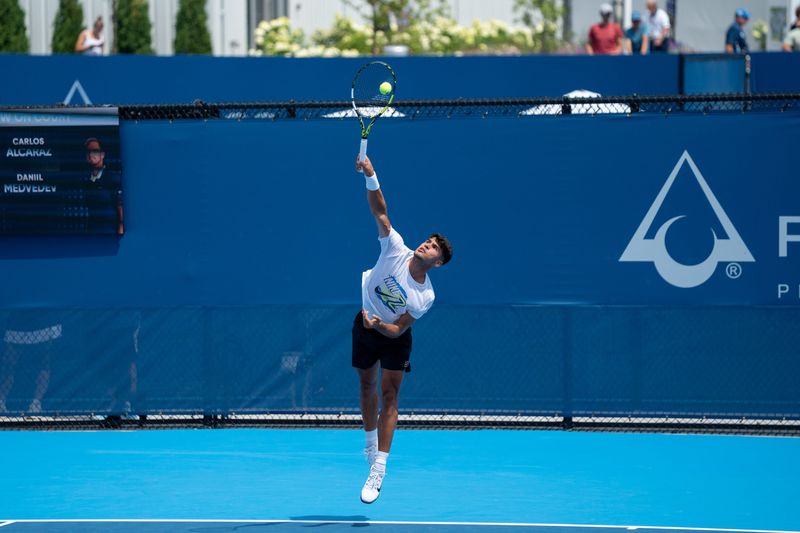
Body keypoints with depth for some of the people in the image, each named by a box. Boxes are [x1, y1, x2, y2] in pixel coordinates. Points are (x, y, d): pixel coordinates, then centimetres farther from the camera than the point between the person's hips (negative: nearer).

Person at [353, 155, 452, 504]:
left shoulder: (426, 297, -23)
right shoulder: (396, 249, -20)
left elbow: (398, 328, -21)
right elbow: (380, 211, -27)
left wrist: (380, 325, -42)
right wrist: (370, 177, -41)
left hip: (393, 336, -3)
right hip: (365, 326, 3)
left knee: (389, 395, -9)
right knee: (367, 385, 13)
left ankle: (378, 471, -14)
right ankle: (371, 444, 36)